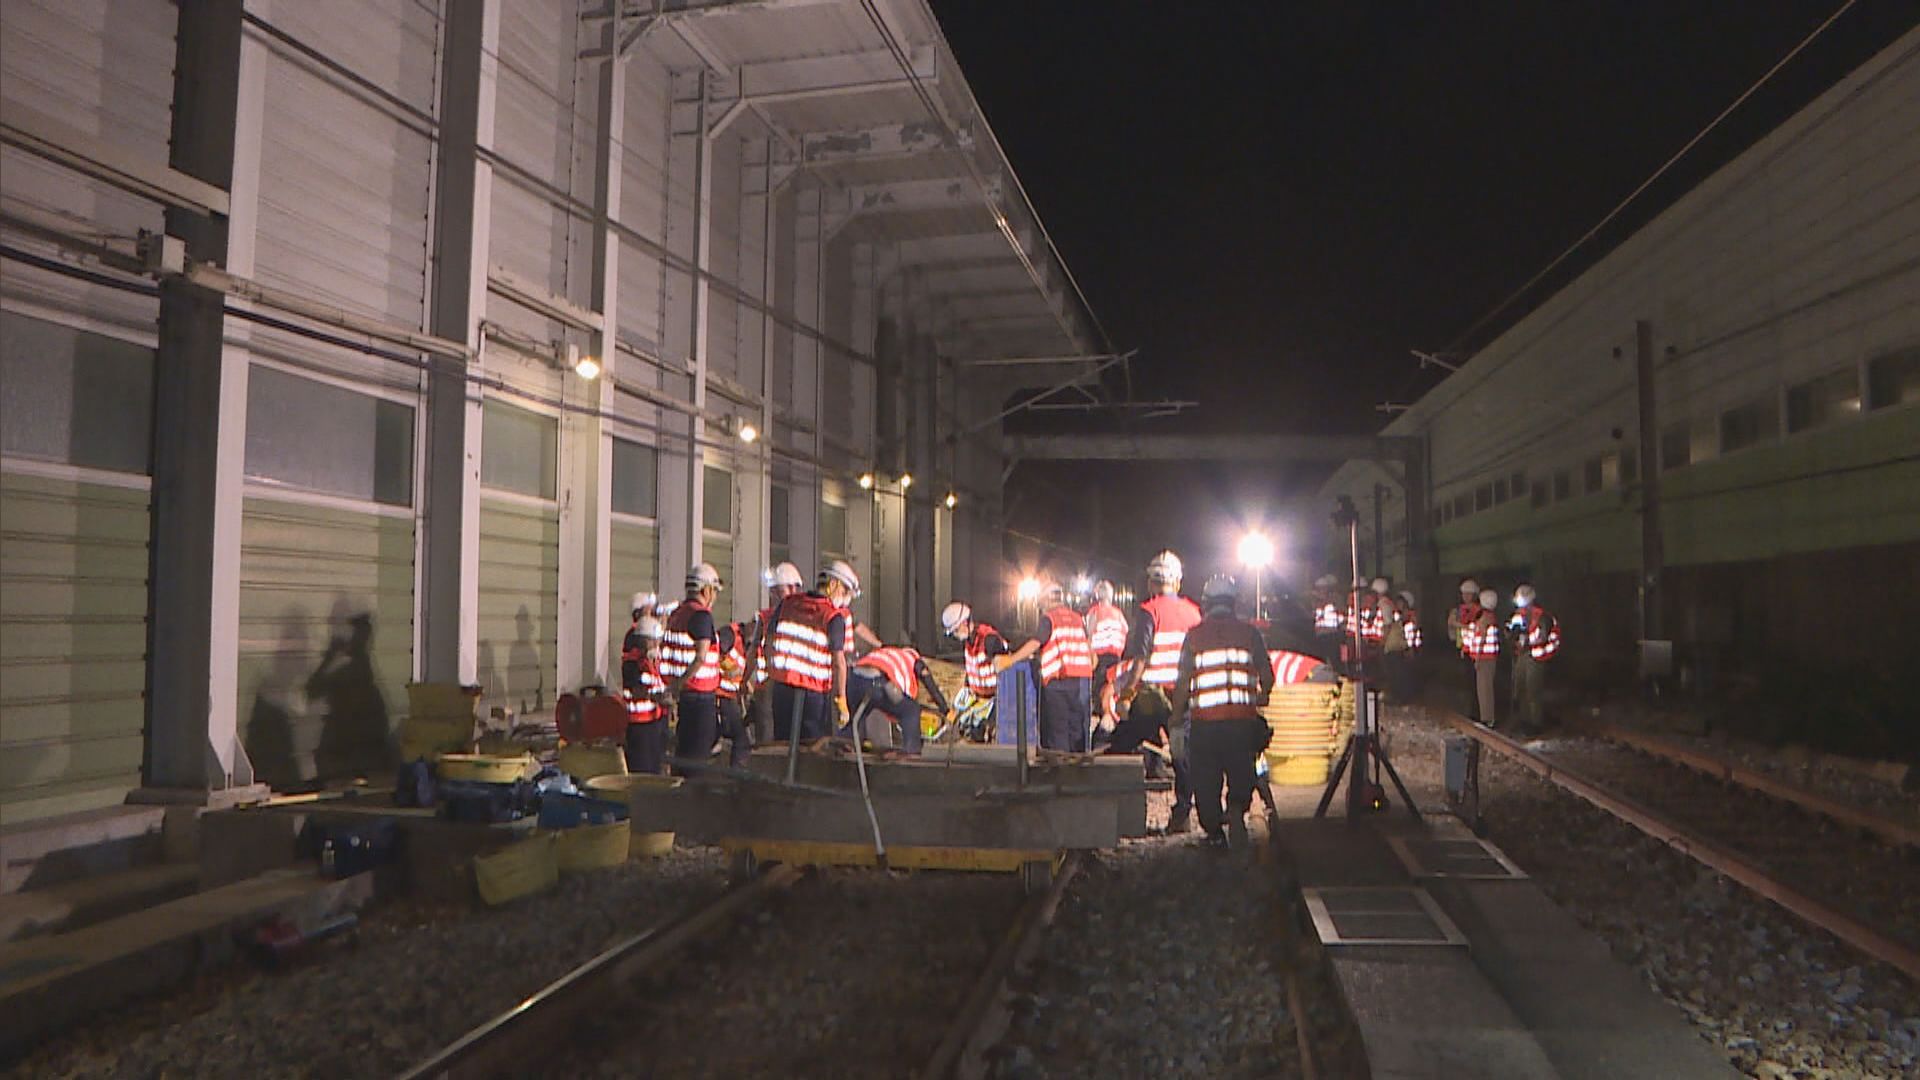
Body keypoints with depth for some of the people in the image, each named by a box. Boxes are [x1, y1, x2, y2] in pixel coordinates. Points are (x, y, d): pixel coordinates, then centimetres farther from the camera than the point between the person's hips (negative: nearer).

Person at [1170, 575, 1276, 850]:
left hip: (1203, 723, -1)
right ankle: (1237, 811, -14)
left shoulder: (1194, 634, 1)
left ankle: (1215, 833, 12)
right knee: (1241, 774, 12)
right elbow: (1267, 677, 5)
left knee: (1205, 779, 10)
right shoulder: (1250, 632, 4)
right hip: (1242, 720, 1)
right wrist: (1262, 696, 27)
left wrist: (1177, 715, 11)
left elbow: (1183, 682, -1)